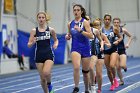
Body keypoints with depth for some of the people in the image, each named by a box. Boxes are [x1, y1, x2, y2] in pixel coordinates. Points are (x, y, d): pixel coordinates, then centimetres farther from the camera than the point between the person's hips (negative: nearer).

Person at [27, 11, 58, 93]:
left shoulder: (51, 30, -1)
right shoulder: (34, 31, -1)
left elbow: (56, 39, 16)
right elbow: (29, 45, 0)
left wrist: (56, 44, -5)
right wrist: (33, 42, -22)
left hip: (49, 55, -2)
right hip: (39, 55, 2)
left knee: (46, 73, -25)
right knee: (42, 78, 5)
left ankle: (50, 85, 6)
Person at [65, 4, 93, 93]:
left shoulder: (85, 22, -6)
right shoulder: (70, 24, 6)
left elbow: (91, 36, -15)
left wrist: (80, 30, -25)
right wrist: (67, 36, -1)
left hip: (85, 48, -1)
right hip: (75, 48, 2)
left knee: (85, 71, 11)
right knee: (76, 68, -24)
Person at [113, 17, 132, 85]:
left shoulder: (123, 30, -4)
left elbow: (130, 36, 11)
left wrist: (128, 44, -2)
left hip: (122, 50, -1)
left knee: (122, 65, -17)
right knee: (117, 67, 3)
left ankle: (125, 67, 21)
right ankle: (121, 81, 22)